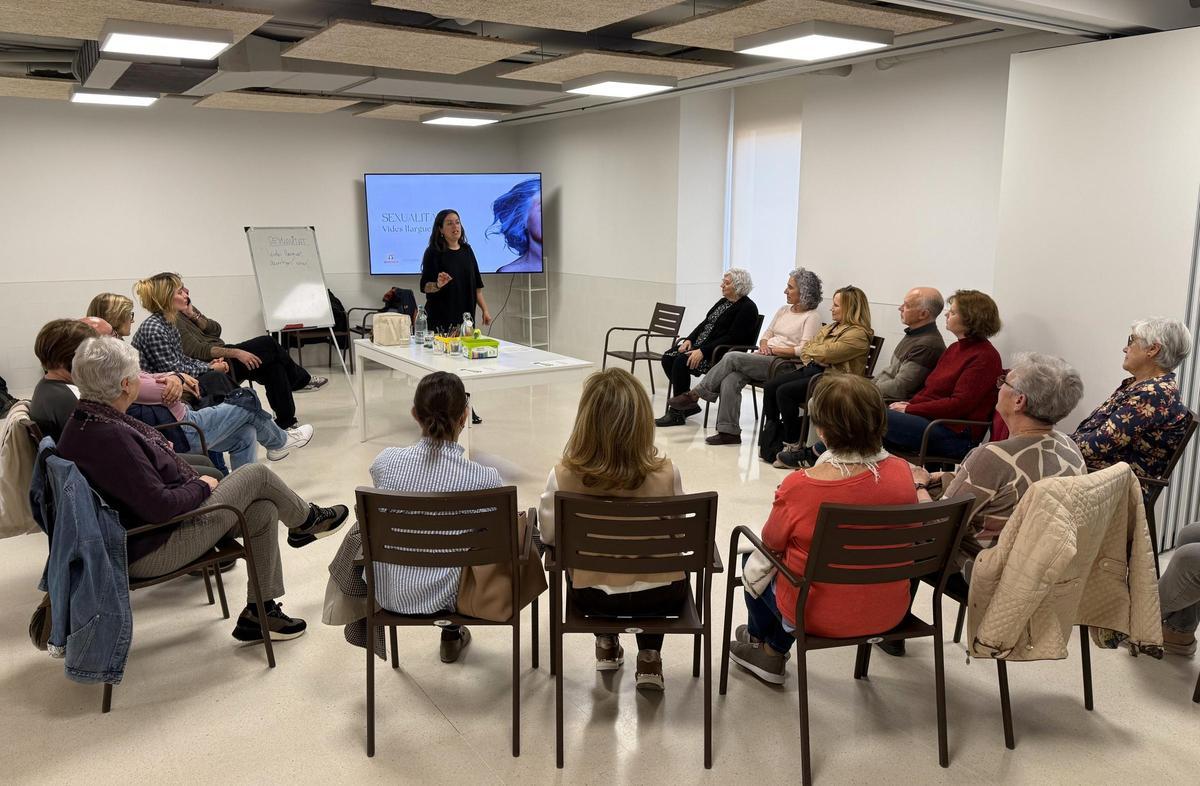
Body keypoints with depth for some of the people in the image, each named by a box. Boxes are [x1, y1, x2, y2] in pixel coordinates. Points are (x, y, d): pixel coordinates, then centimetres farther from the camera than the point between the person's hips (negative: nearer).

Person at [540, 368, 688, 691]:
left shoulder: (564, 475, -21)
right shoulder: (666, 472, -20)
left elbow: (549, 536, -5)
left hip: (593, 598, 1)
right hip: (660, 597, 0)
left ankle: (607, 645, 41)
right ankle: (649, 658, 28)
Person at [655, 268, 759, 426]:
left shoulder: (747, 308, -11)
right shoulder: (723, 302, 17)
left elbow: (732, 338, -20)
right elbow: (705, 324, 19)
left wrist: (703, 351, -25)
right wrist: (689, 340, 0)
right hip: (701, 345, 10)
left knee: (682, 361, -27)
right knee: (668, 357, -7)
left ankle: (677, 414, -18)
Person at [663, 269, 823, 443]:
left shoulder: (812, 317, -1)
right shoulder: (783, 310, 22)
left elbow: (803, 350, -11)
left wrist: (774, 349, -11)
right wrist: (764, 345, 0)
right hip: (763, 358, 7)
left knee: (732, 357, -25)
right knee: (730, 380, -24)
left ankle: (695, 395, -14)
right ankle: (729, 432, -22)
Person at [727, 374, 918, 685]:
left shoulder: (799, 485, -29)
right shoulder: (901, 472, -16)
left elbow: (772, 542, -9)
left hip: (819, 617, -4)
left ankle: (765, 647, 47)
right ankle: (776, 646, 46)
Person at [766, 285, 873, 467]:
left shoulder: (858, 334, -10)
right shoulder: (831, 327, 22)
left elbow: (825, 354, -18)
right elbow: (807, 349, 18)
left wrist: (810, 350, 2)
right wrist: (812, 358, -5)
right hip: (811, 370, 9)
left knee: (785, 392, -25)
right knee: (770, 387, -11)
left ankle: (794, 447, -15)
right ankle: (771, 440, -5)